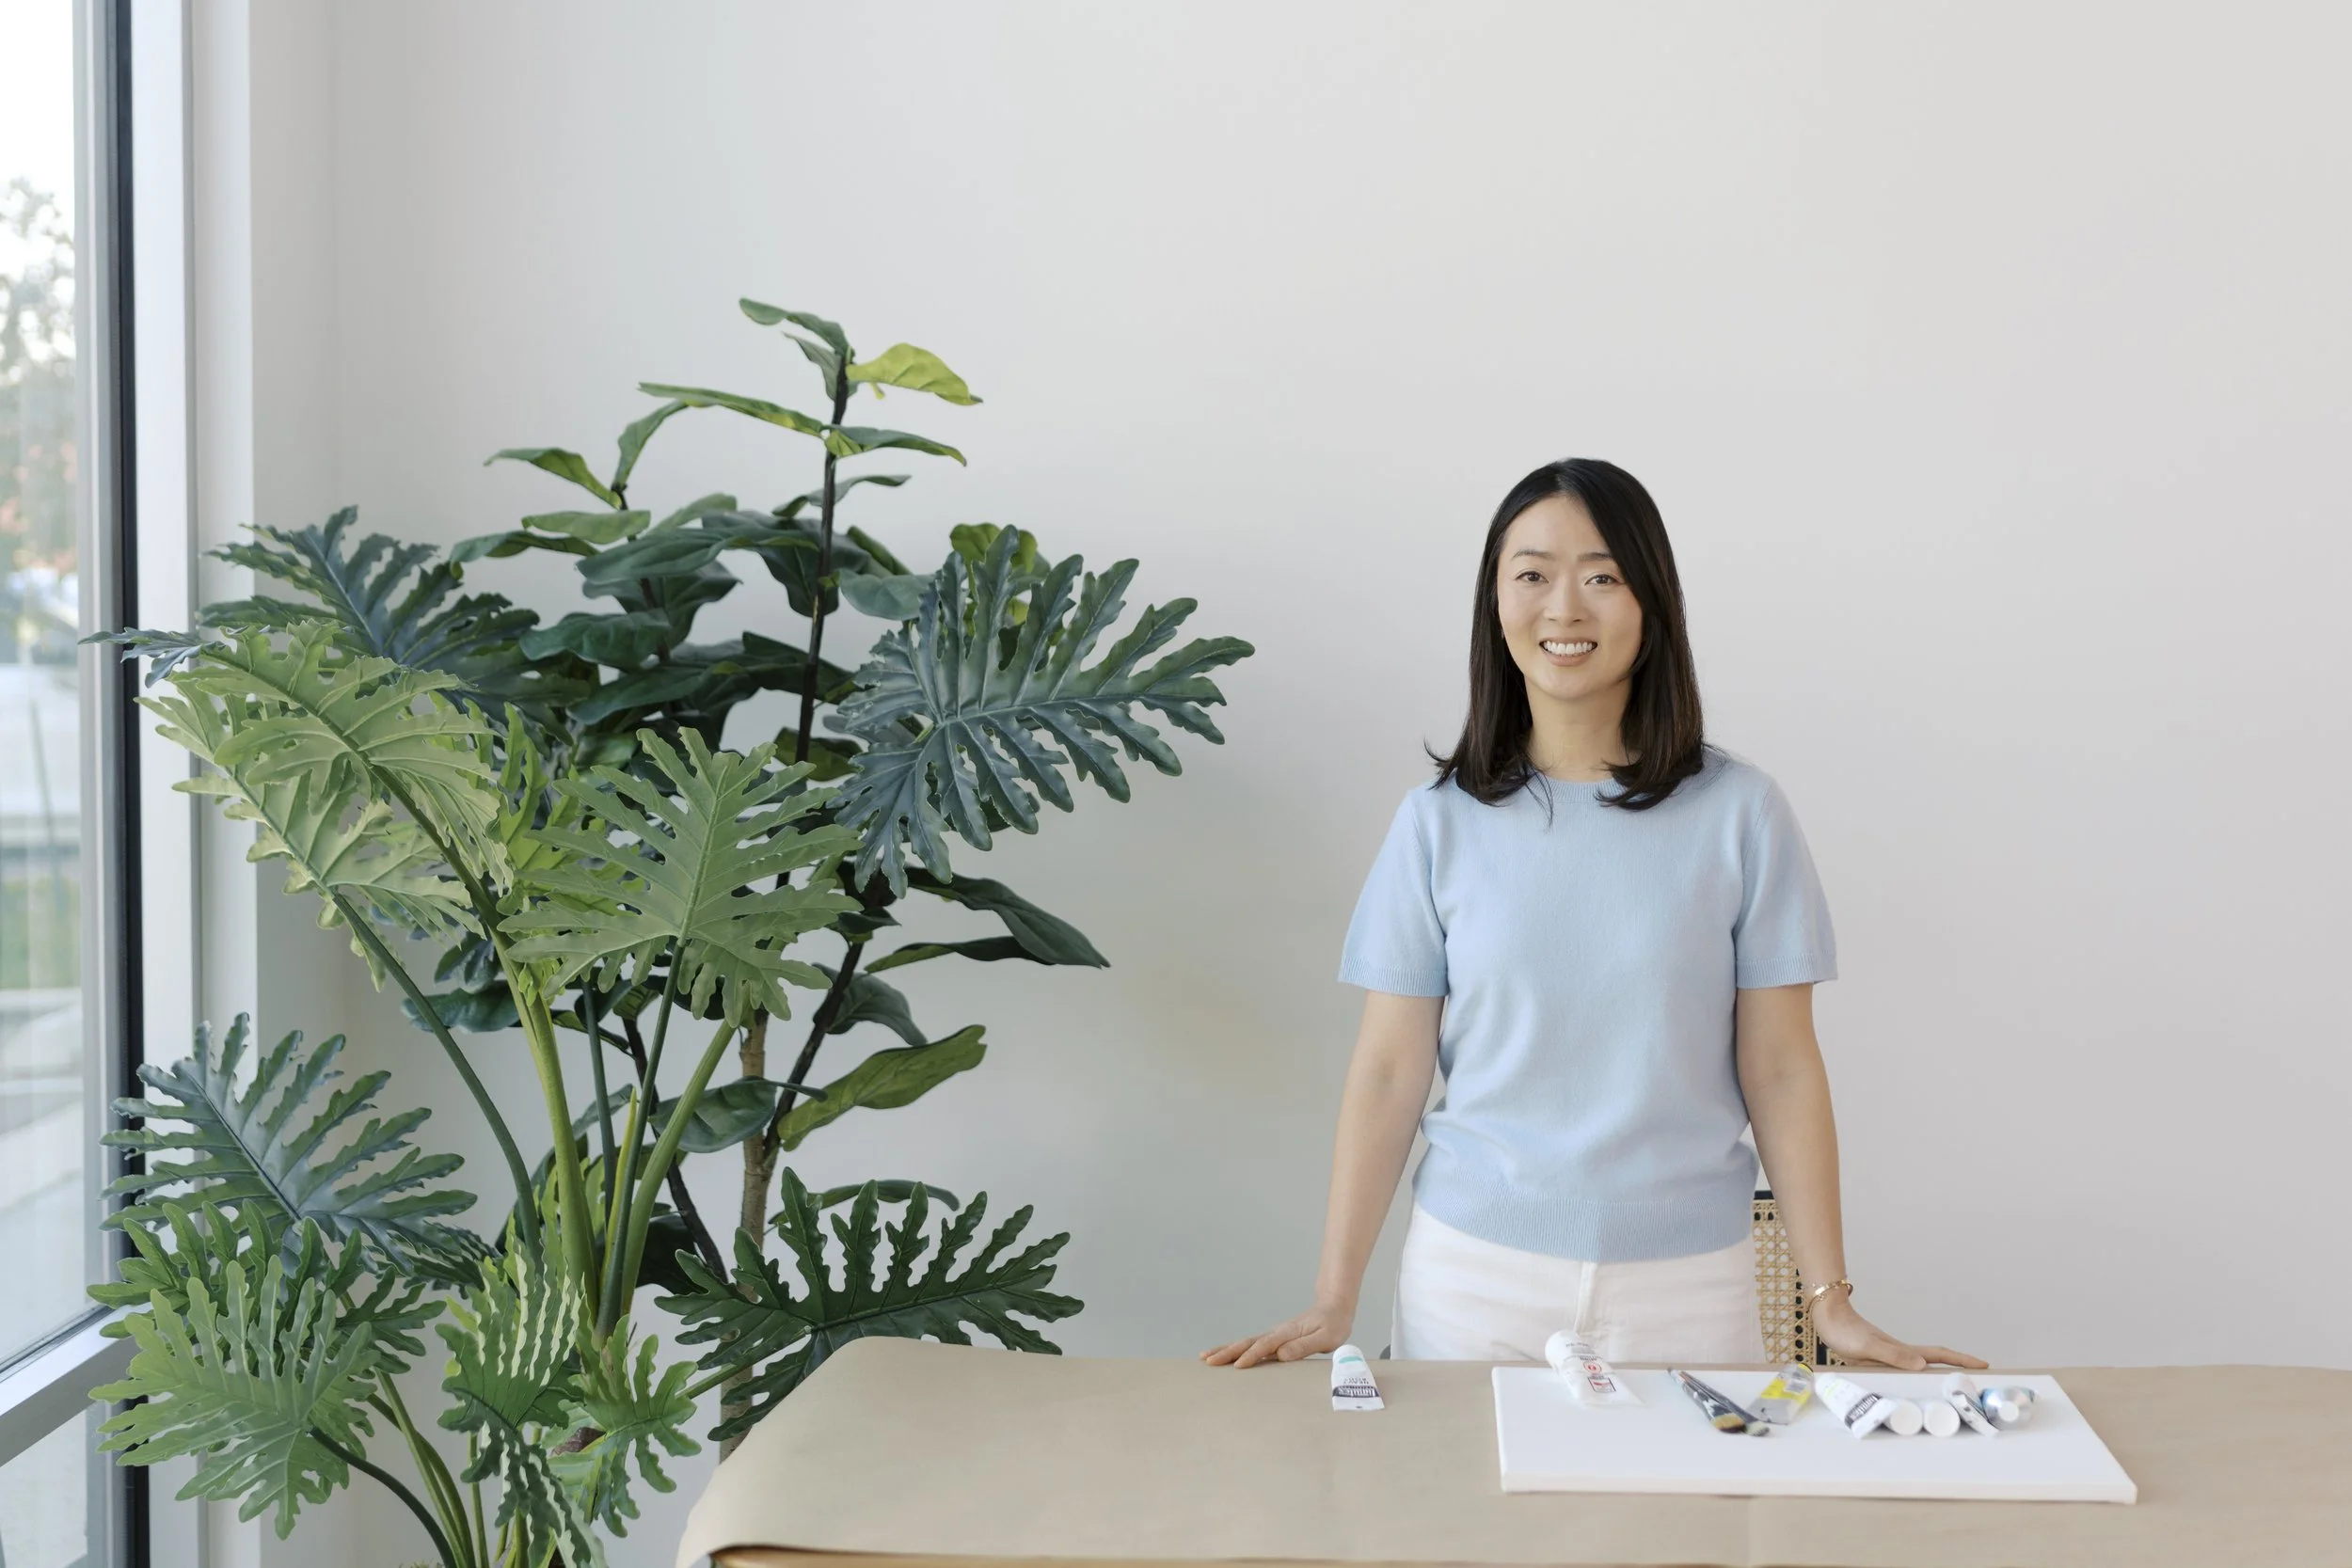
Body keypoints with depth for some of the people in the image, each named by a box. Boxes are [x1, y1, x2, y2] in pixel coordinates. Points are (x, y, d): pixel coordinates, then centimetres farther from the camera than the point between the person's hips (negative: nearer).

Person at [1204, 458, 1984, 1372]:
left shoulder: (1738, 813, -3)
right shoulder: (1441, 821, -1)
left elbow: (1781, 1072, -1)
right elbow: (1389, 1070, 0)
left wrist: (1831, 1303, -3)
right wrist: (1333, 1302, -4)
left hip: (1684, 1285, 0)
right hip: (1473, 1272, 1)